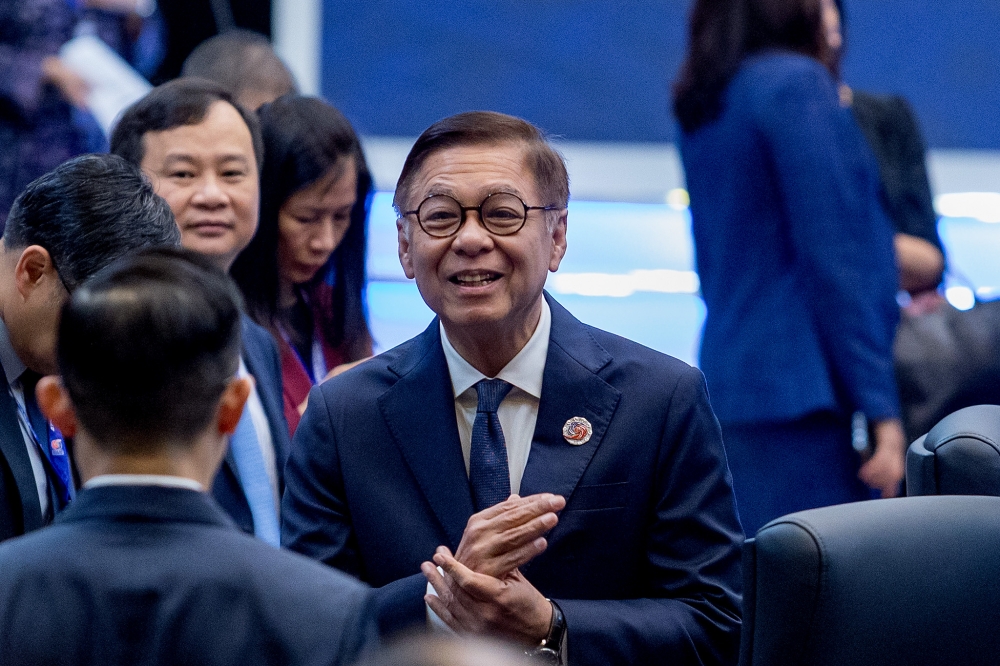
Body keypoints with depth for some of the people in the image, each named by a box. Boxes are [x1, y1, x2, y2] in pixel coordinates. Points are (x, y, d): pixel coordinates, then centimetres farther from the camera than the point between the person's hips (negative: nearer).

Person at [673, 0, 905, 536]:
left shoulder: (702, 104, 16)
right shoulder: (797, 83, -9)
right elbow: (836, 260, -13)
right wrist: (881, 407, -13)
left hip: (730, 377, 9)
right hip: (802, 385, -9)